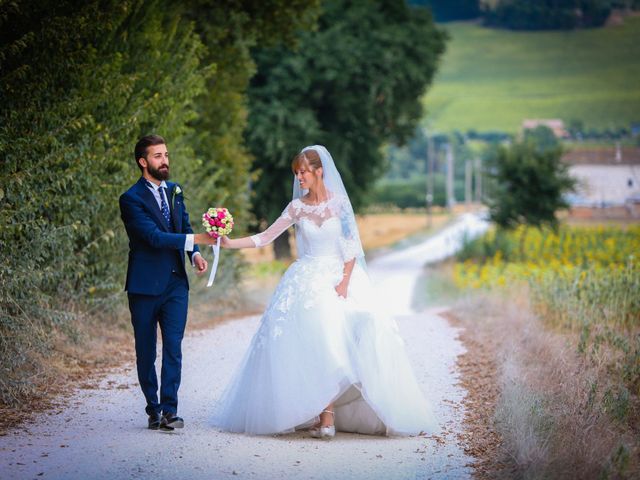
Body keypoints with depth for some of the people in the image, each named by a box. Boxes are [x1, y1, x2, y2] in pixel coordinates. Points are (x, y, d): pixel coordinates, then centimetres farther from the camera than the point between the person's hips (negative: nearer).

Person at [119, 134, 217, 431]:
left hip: (175, 283, 4)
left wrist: (195, 254, 0)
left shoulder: (174, 191, 12)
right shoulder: (132, 199, -10)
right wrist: (196, 239, -25)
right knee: (146, 352, 5)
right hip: (145, 285, -4)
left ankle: (169, 410, -5)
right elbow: (155, 237, -20)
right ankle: (153, 410, 17)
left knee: (173, 348, -5)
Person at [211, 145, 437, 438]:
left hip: (340, 278, -1)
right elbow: (266, 237, 3)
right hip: (308, 281, 2)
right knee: (313, 345, -10)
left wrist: (344, 282, -11)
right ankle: (324, 416, -8)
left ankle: (328, 415, -9)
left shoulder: (339, 203, 0)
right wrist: (230, 243, -8)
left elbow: (352, 247, -1)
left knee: (335, 344, -14)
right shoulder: (297, 207, 5)